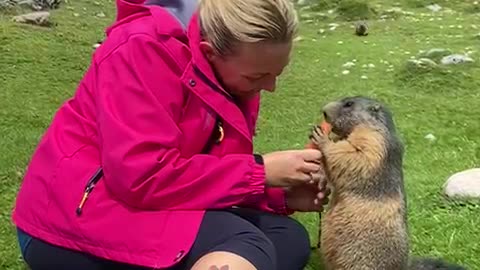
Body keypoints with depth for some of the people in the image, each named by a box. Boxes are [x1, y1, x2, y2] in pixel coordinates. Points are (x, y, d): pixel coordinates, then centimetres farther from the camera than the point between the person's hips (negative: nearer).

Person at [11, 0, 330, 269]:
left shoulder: (234, 76, 4)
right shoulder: (145, 48, -20)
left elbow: (217, 174, 9)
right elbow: (142, 177, -27)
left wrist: (281, 194, -9)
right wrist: (260, 172, -22)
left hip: (149, 213, 8)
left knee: (289, 238, -7)